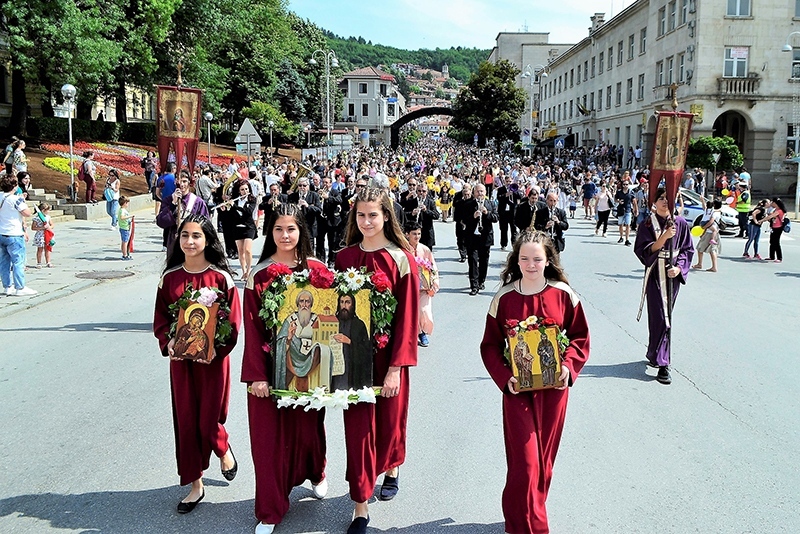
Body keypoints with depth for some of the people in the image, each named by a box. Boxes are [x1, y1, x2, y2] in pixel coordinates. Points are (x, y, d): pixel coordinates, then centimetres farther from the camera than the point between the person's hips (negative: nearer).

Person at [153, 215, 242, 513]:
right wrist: (167, 342, -11)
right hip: (180, 358, 3)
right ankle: (195, 485, 23)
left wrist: (216, 348, -19)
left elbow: (233, 321, -8)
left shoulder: (221, 277, -9)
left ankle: (224, 450, 38)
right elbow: (161, 318, 6)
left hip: (213, 357, -3)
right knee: (185, 421, 8)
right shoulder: (170, 277, 1)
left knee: (208, 422, 2)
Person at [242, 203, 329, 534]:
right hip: (271, 363, -1)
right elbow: (253, 328, -7)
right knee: (270, 433, 4)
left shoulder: (316, 269, -1)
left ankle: (315, 474, 47)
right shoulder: (259, 275, -5)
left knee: (308, 425, 15)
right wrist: (257, 375, -12)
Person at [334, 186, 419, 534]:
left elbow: (407, 315, -11)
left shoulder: (401, 258, -9)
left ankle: (391, 469, 46)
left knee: (389, 419, 15)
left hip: (389, 353, -2)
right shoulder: (344, 257, 1)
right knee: (358, 425, 2)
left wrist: (395, 367, -15)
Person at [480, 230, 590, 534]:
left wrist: (569, 366, -13)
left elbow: (580, 337, 3)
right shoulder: (504, 298, -6)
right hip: (517, 389, -2)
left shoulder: (563, 294, -4)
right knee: (525, 462, -3)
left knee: (543, 459, 13)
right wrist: (504, 378, -14)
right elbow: (491, 346, -1)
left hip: (554, 388, 2)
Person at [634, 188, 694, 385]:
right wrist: (664, 236, -22)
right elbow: (643, 250, -10)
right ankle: (662, 364, -5)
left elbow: (688, 249, 5)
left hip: (673, 273, 3)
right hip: (655, 274, -3)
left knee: (664, 315, 11)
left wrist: (679, 267, -11)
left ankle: (654, 354, 28)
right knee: (661, 317, -7)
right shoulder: (648, 224, -3)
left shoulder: (680, 223, 3)